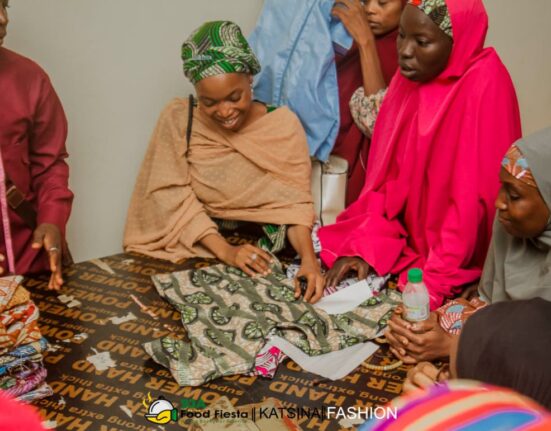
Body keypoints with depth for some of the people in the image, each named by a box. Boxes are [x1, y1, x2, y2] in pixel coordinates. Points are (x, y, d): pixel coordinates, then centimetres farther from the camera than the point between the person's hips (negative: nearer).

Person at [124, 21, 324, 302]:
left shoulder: (284, 125, -5)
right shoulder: (178, 119, -5)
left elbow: (295, 202, -6)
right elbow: (173, 197, -9)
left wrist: (308, 256, -24)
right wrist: (224, 250, -21)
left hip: (263, 254, 0)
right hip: (195, 247, 0)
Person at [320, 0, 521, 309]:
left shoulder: (485, 87, -20)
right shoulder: (411, 77, 0)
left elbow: (473, 197, -22)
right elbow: (386, 172, 2)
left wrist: (433, 283, -22)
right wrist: (366, 247, -8)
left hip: (456, 258, -6)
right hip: (405, 242, 6)